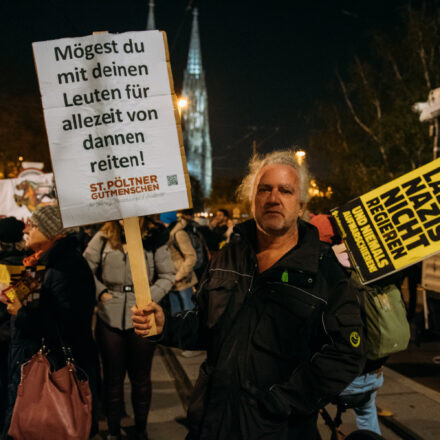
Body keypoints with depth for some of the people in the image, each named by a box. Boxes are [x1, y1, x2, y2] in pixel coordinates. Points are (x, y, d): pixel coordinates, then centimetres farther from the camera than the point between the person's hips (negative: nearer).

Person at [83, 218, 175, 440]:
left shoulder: (154, 238, -2)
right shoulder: (103, 238, 2)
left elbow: (167, 275, 2)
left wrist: (149, 298, -9)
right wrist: (100, 292, -5)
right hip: (109, 317, 1)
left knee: (141, 377, 13)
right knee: (113, 376, 14)